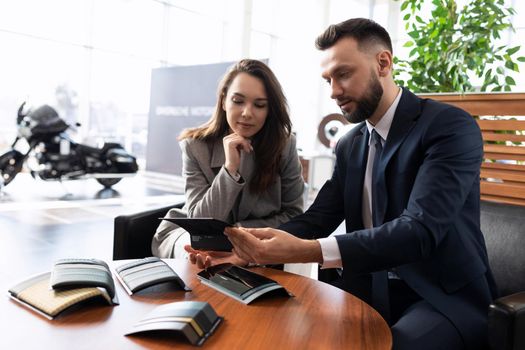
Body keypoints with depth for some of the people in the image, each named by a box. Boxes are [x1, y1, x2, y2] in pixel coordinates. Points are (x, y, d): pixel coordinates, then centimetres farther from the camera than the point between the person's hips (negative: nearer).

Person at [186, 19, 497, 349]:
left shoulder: (451, 126, -14)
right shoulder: (350, 145, 8)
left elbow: (420, 229, -27)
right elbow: (318, 219, 3)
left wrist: (307, 251, -38)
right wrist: (246, 250, -15)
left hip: (445, 297, -5)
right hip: (368, 289, 5)